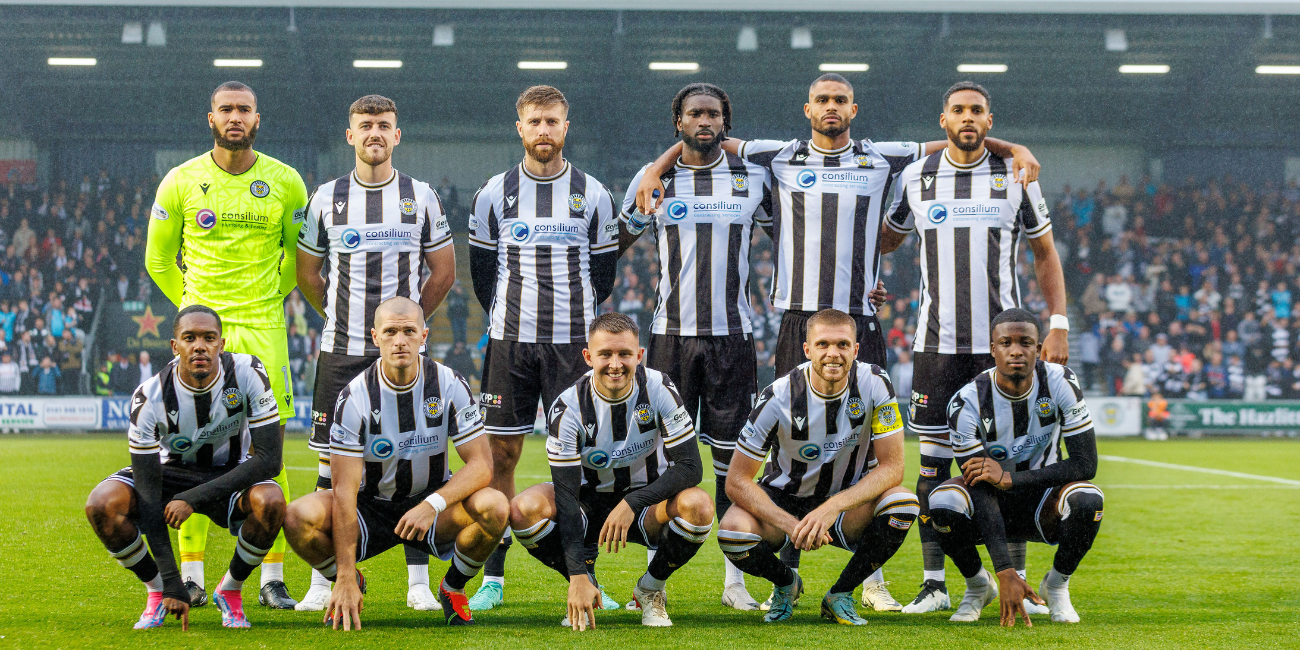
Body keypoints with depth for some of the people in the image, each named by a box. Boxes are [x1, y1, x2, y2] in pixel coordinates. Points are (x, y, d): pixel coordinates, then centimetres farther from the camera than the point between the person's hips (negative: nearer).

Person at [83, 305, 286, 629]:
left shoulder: (248, 374, -24)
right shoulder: (150, 397, -25)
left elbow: (269, 458, -25)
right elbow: (148, 496, -23)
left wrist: (195, 499, -31)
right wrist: (172, 582, -29)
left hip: (231, 475, 0)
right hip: (171, 472, 0)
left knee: (271, 502, -35)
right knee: (102, 505, -28)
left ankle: (231, 590, -6)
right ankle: (156, 591, -1)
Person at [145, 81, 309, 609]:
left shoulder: (285, 183, 3)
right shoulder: (181, 182, 2)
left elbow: (297, 250, 18)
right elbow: (158, 259, 13)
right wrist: (193, 308, 12)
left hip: (263, 329, 0)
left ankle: (272, 579, 1)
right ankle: (191, 577, 4)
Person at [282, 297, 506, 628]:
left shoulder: (449, 385, -11)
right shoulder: (355, 397, -16)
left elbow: (481, 465, -13)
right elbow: (345, 491, -20)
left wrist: (433, 504, -32)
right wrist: (345, 580, -26)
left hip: (433, 507, 1)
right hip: (371, 508, -1)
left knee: (495, 507, -30)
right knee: (300, 518, -29)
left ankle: (453, 587, 1)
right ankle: (350, 587, 5)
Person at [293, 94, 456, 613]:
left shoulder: (421, 198, 5)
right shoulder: (327, 199, 5)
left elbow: (443, 272, 13)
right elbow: (306, 272, 15)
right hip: (342, 353, 0)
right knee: (333, 463, -1)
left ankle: (418, 583, 3)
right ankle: (323, 582, 4)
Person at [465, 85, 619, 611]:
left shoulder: (592, 195, 4)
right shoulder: (494, 194, 5)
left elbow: (604, 272, 12)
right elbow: (481, 267, 13)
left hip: (572, 341, 0)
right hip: (509, 341, 0)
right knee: (502, 454, 0)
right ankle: (493, 578, 6)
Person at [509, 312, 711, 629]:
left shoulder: (658, 389, -17)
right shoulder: (568, 408, -19)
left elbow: (690, 466, -20)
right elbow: (566, 497, -23)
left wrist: (632, 504, -32)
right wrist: (578, 576, -33)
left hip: (647, 503, 0)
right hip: (589, 505, 0)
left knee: (697, 505, -33)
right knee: (525, 510, -29)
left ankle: (650, 590, -5)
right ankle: (584, 588, -2)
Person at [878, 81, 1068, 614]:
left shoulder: (1015, 175, 4)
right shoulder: (917, 177, 7)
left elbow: (1045, 254, 10)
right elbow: (886, 240, 24)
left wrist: (1059, 325, 2)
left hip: (1001, 340, -1)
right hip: (936, 342, 1)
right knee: (933, 461, -1)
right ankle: (934, 584, 4)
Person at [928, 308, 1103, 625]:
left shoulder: (1059, 383, -17)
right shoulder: (968, 403, -21)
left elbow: (1086, 464, -19)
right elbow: (983, 493, -25)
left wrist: (1009, 477, -28)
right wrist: (1006, 573, -36)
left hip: (1042, 504, 1)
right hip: (990, 508, -1)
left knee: (1086, 500, -33)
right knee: (942, 504, -33)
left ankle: (1056, 585, -2)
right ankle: (978, 585, -2)